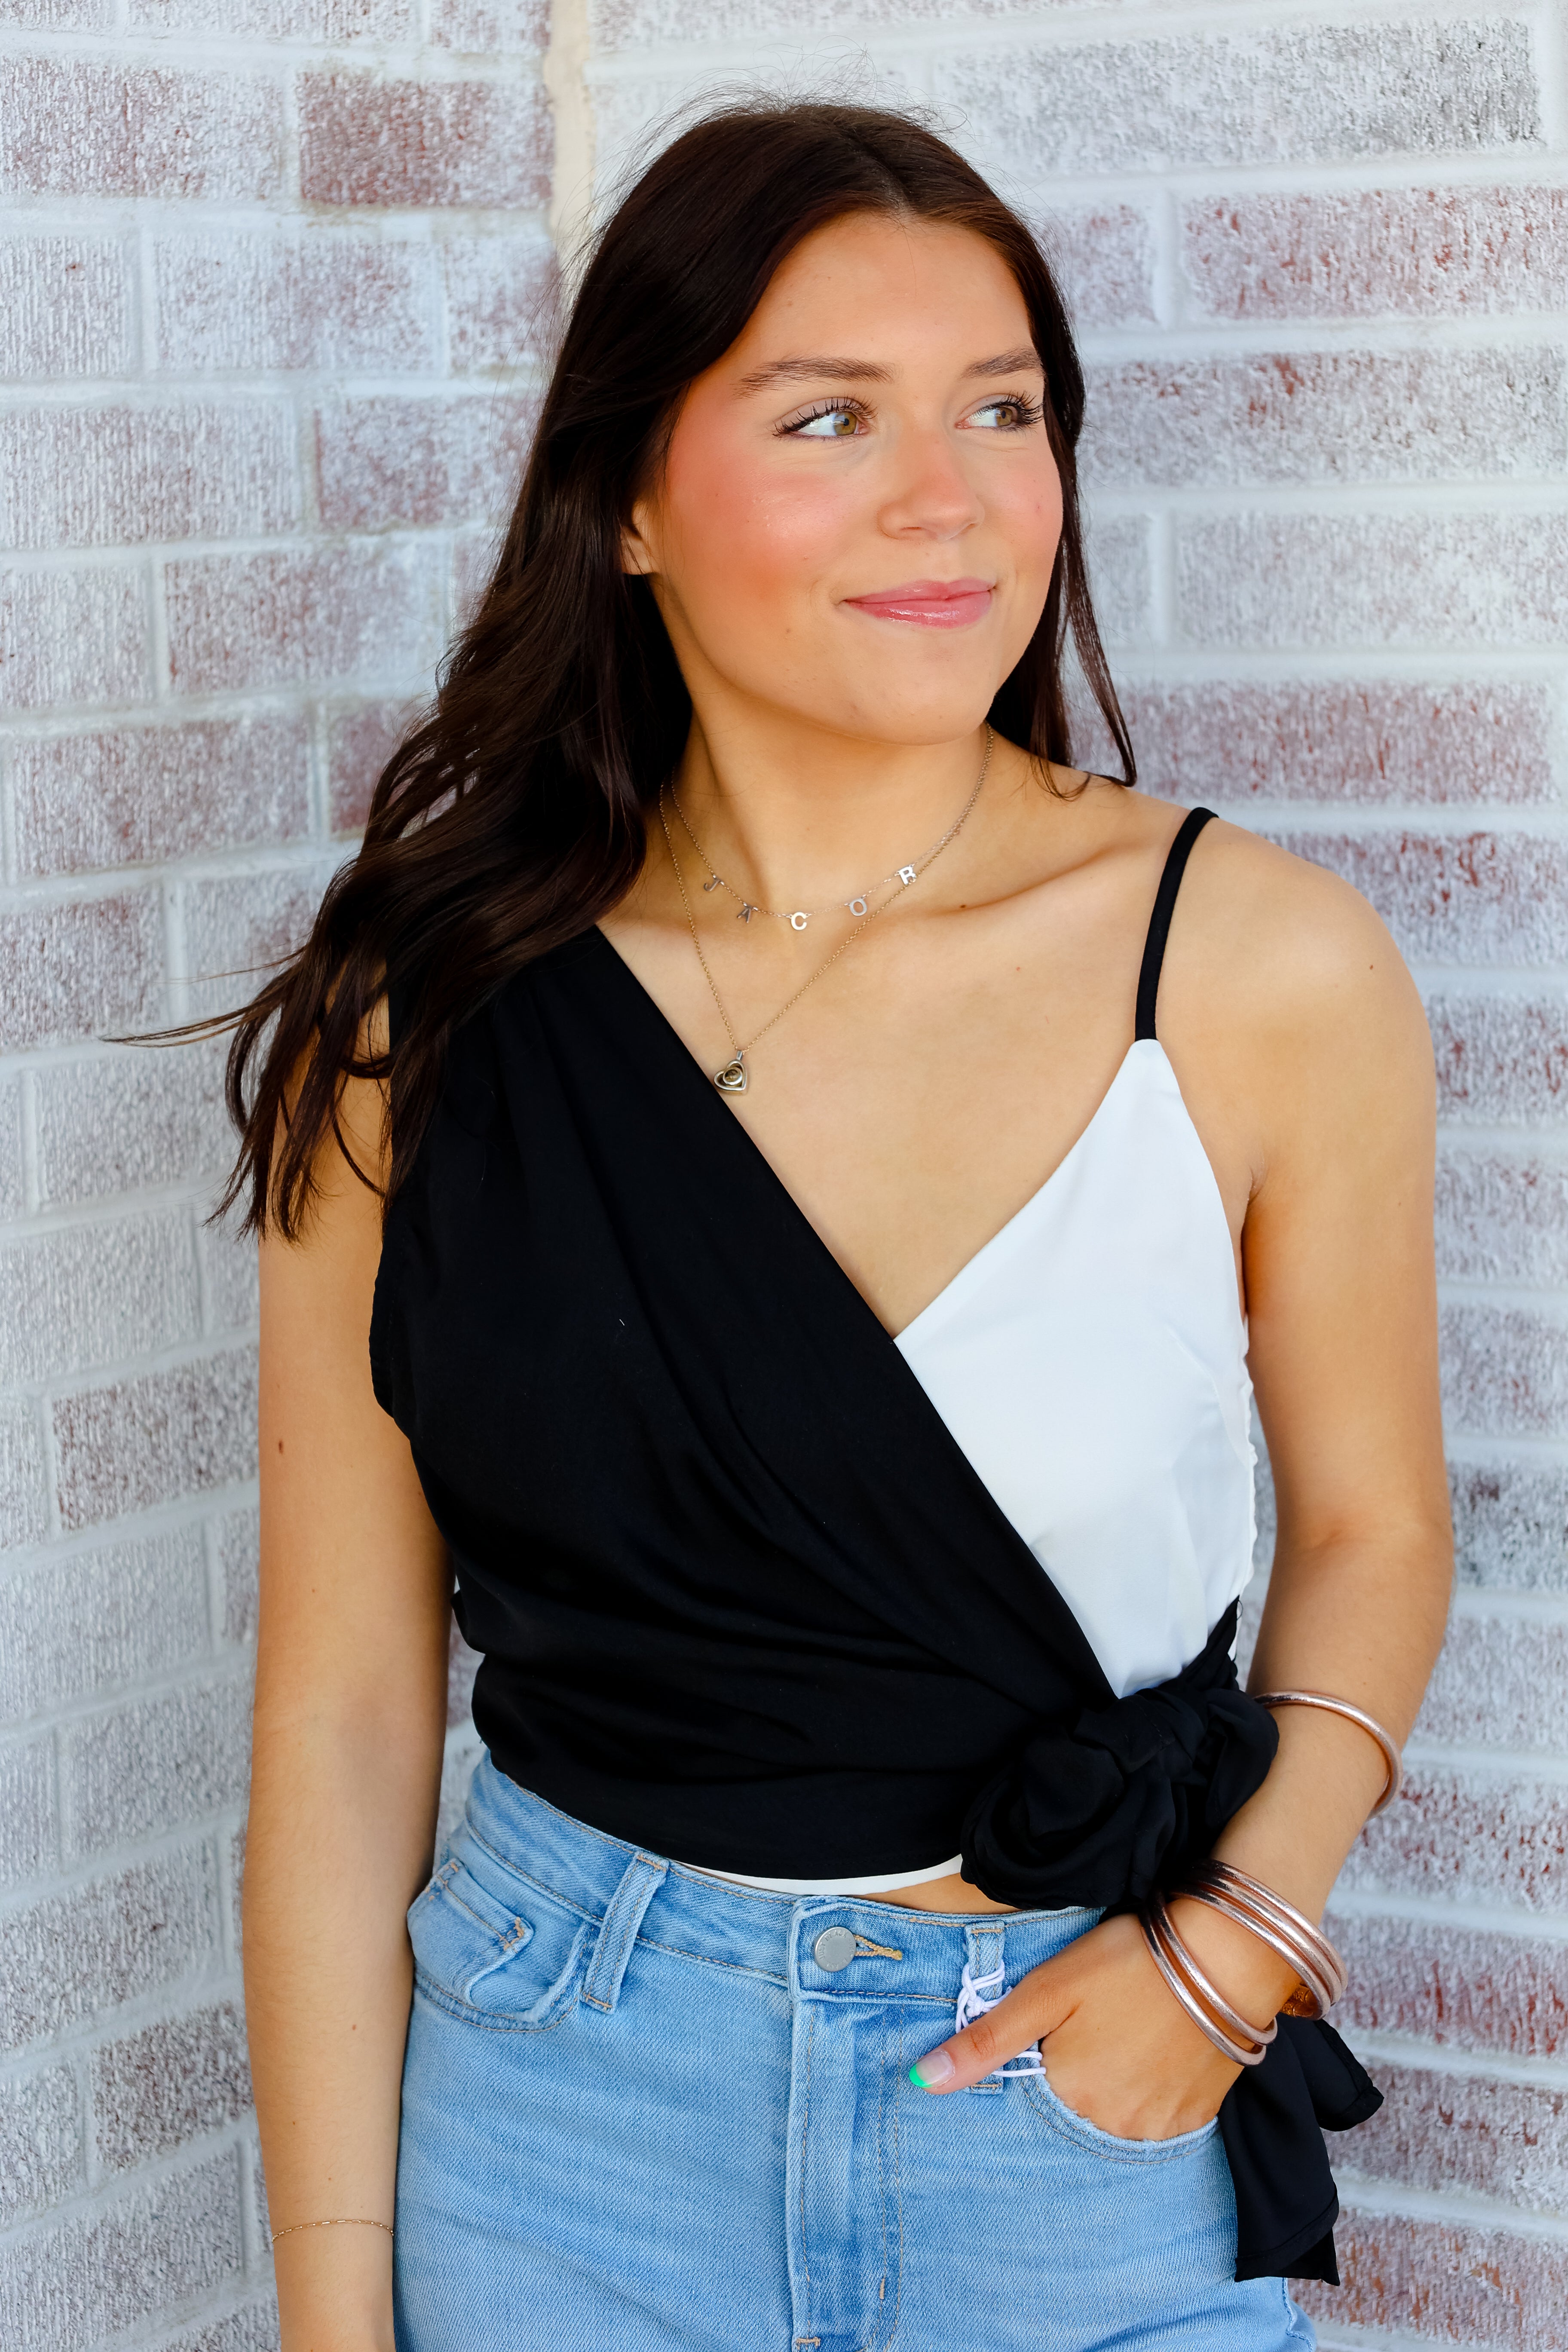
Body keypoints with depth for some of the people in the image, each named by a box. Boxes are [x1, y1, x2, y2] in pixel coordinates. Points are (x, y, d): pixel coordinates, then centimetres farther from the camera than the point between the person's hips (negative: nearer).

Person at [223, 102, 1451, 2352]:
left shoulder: (1263, 966, -9)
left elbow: (1370, 1520, 4)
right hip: (564, 2097, 0)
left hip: (1095, 2088, 0)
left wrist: (1241, 1935, -11)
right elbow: (343, 1706, -4)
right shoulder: (424, 1027, -8)